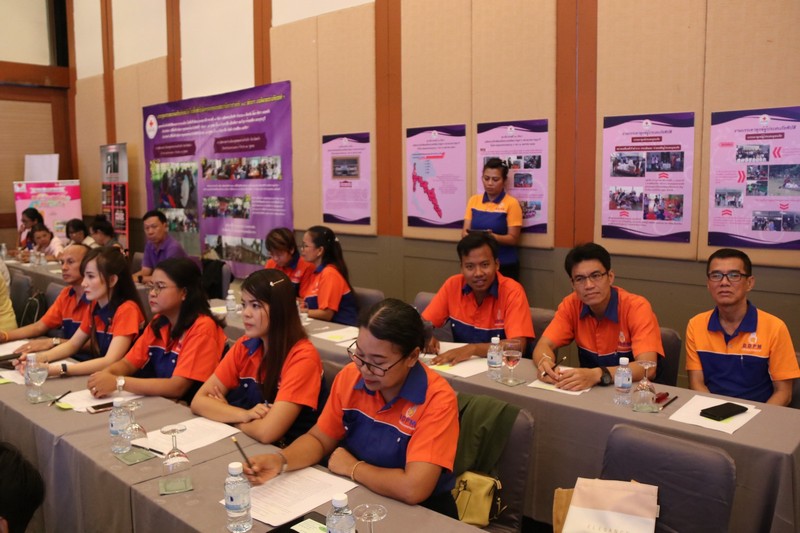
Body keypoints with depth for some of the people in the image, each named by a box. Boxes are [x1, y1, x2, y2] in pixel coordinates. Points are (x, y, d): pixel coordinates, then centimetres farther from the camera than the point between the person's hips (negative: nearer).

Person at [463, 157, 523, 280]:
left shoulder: (511, 203, -7)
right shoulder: (473, 200, 6)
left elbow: (513, 239, -9)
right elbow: (465, 231, 4)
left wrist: (492, 236, -26)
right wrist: (467, 235, -19)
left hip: (504, 266, -3)